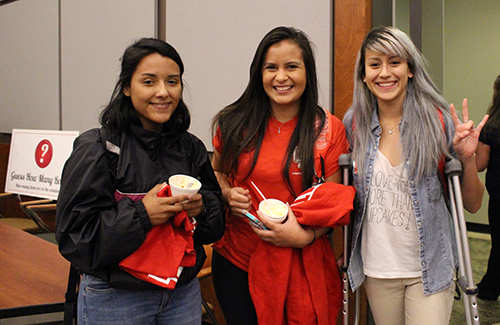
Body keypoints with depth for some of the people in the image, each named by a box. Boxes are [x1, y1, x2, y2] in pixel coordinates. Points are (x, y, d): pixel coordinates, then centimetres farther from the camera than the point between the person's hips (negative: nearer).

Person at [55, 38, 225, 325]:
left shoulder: (191, 148, 4)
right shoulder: (96, 148, -12)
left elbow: (217, 224, 9)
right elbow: (73, 234, -16)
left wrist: (201, 207, -13)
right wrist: (141, 215, -26)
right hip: (114, 300, -4)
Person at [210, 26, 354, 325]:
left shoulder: (329, 129, -4)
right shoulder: (234, 124, -1)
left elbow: (333, 202, -1)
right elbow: (216, 172, 17)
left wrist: (304, 236, -19)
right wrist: (227, 194, -5)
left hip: (301, 268, -1)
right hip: (237, 261, 1)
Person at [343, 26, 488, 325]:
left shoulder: (439, 121, -9)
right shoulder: (354, 122, -1)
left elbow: (473, 204, -3)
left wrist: (468, 159, -19)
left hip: (429, 269, -2)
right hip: (376, 268, 3)